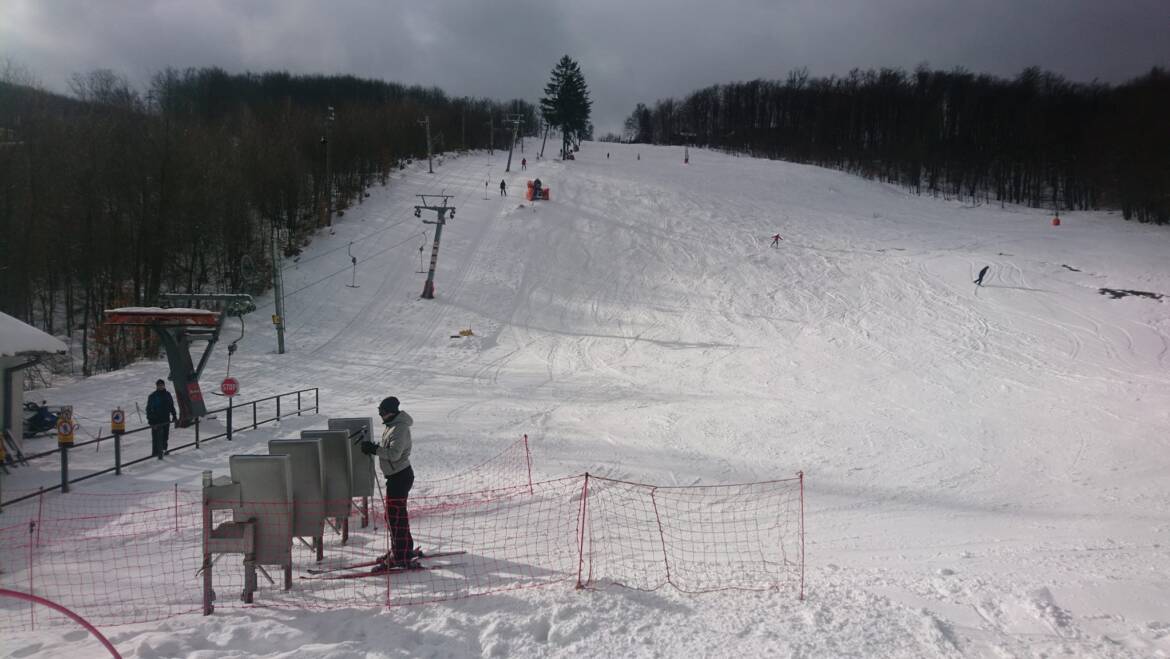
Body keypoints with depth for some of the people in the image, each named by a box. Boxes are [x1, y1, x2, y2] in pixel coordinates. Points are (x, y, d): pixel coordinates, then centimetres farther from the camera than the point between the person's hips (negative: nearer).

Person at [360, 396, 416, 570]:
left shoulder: (400, 428, -20)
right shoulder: (393, 425, 12)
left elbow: (394, 453, -27)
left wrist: (374, 449, -23)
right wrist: (374, 448, 7)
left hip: (400, 476, -11)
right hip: (397, 475, 11)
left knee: (395, 515, -7)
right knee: (393, 514, 20)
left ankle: (401, 558, -3)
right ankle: (404, 549, 33)